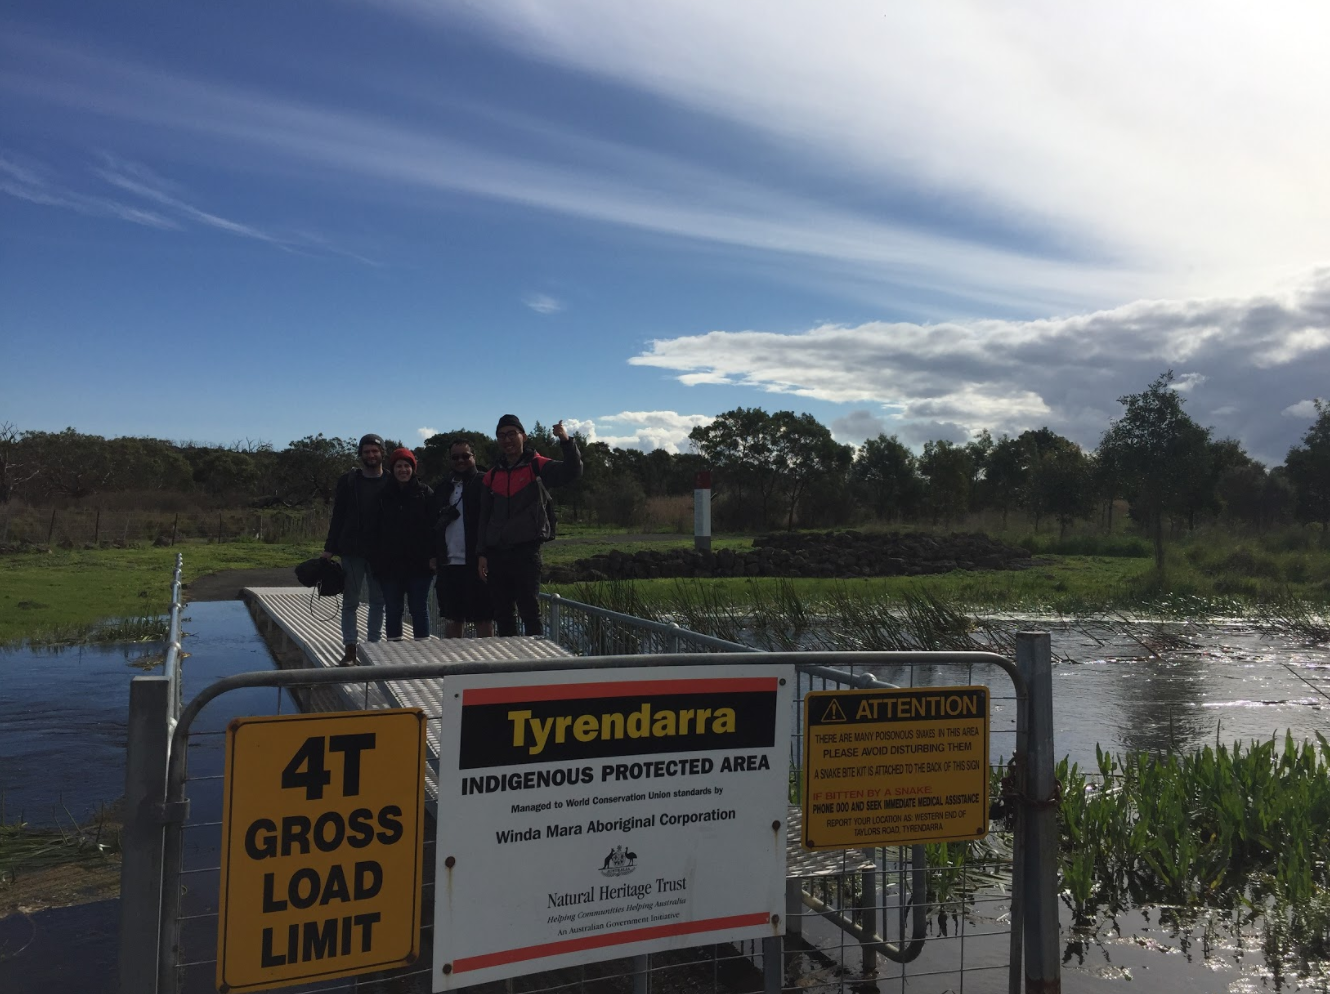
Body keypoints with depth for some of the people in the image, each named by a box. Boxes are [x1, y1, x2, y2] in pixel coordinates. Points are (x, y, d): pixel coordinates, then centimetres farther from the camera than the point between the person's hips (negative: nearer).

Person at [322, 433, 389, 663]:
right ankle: (350, 648, 6)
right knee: (350, 601, 2)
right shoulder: (348, 481, 5)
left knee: (378, 601, 5)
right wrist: (330, 547, 0)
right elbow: (338, 516, 5)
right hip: (352, 550, 0)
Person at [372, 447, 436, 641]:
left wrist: (432, 555, -10)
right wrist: (376, 559, 2)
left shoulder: (425, 493, 2)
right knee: (392, 609, 7)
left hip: (418, 563, -2)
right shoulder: (384, 495, 8)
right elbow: (376, 529, 8)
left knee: (419, 608, 2)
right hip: (390, 564, 2)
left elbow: (433, 527, -2)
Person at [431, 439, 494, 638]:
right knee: (452, 618, 13)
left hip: (477, 563, -6)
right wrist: (434, 554, 9)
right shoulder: (444, 487, 16)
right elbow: (435, 524, 19)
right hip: (449, 563, 6)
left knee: (483, 618, 0)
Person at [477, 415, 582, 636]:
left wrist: (566, 441, -30)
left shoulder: (537, 466, 0)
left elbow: (572, 472, -16)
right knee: (502, 615, 10)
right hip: (496, 553, 5)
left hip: (527, 551, -5)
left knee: (530, 611, -6)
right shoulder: (492, 475, 12)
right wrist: (481, 554, 9)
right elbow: (484, 518, 15)